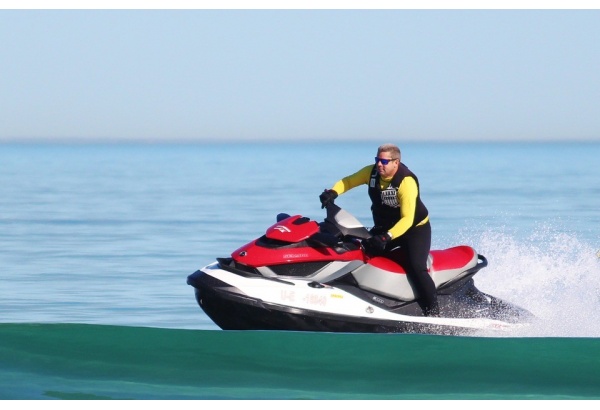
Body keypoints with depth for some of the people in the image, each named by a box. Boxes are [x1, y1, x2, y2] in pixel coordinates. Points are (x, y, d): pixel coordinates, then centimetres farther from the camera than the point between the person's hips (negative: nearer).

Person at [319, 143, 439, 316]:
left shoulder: (406, 181, -29)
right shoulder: (372, 172, -9)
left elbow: (407, 219, -34)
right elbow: (348, 181, 5)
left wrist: (387, 237, -46)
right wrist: (332, 192, -17)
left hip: (415, 228, -7)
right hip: (385, 228, 7)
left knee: (416, 267, -25)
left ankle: (433, 313, -19)